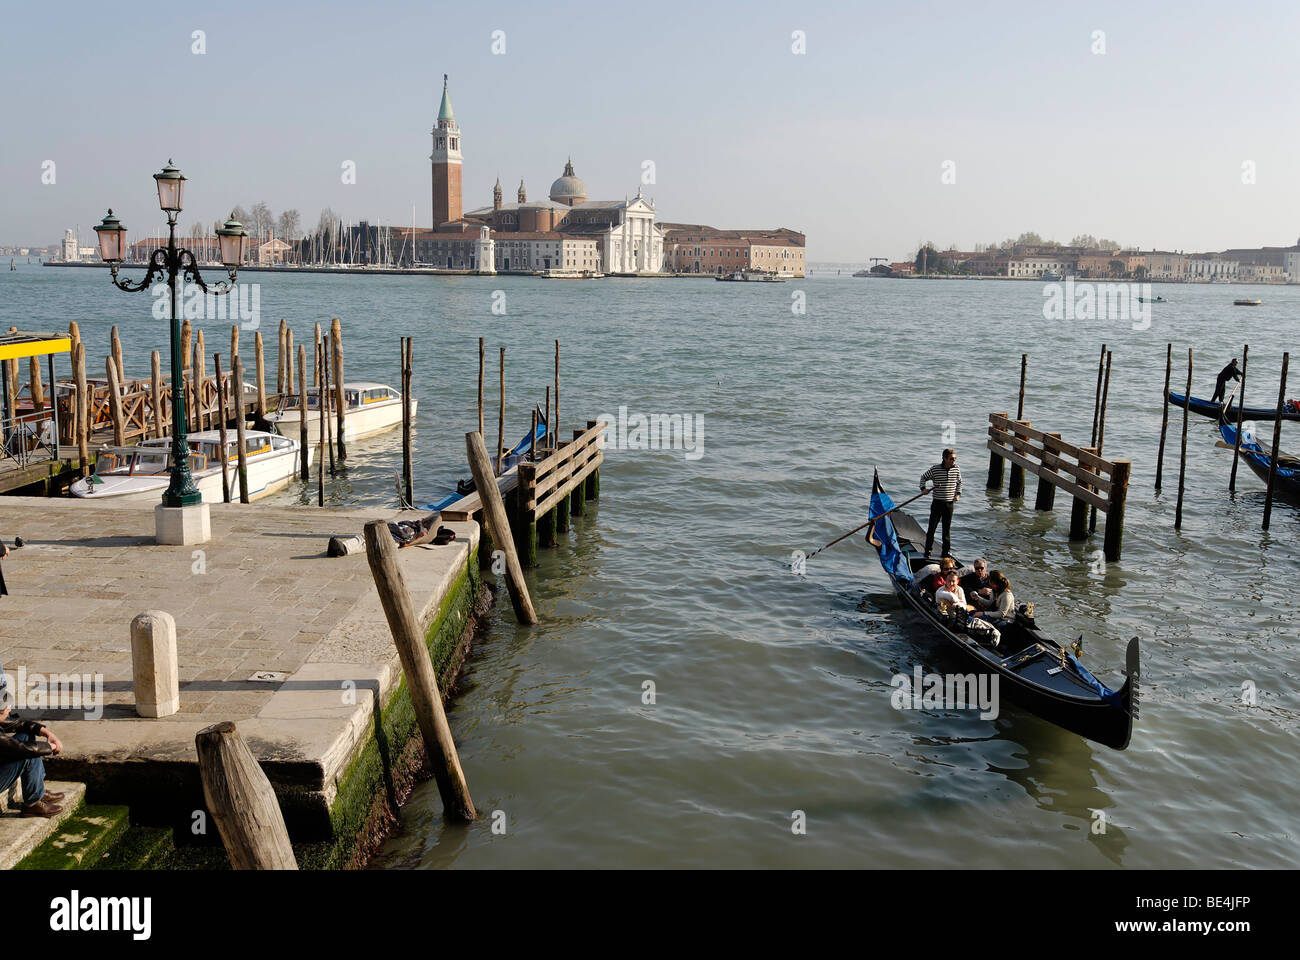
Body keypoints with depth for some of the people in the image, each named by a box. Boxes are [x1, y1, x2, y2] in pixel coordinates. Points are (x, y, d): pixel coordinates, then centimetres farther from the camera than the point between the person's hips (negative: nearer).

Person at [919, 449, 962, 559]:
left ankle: (946, 551, 18)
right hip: (937, 503, -2)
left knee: (947, 529, 9)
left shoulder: (956, 469, 0)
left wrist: (958, 494, 4)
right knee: (932, 527, 2)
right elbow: (923, 477, 6)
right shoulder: (935, 469, -9)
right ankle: (928, 550, 14)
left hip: (949, 503, 2)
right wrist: (923, 488, -9)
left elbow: (959, 482, 16)